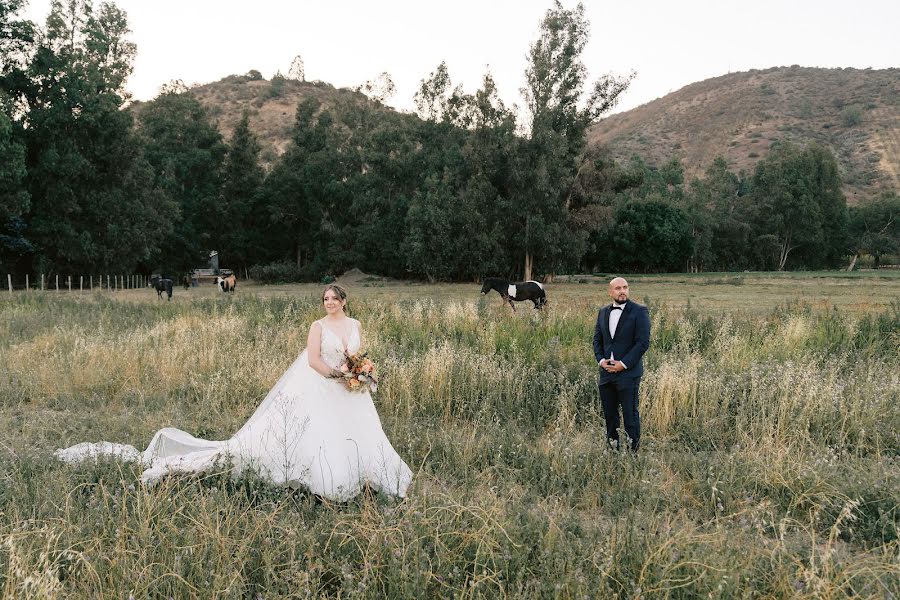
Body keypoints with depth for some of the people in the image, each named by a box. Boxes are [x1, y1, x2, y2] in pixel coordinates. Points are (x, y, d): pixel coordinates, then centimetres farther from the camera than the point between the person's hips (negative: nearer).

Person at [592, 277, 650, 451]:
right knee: (609, 414, 11)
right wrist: (600, 359, -2)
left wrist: (624, 364, -15)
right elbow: (597, 339, 15)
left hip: (628, 373, -6)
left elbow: (643, 342, -12)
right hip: (606, 372, 6)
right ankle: (612, 449, 21)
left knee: (630, 415, -1)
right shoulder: (603, 312, 12)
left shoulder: (639, 311, -6)